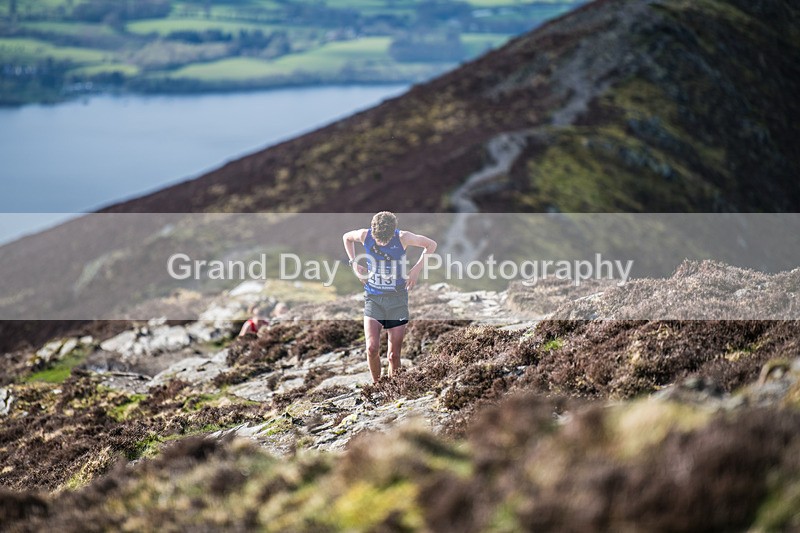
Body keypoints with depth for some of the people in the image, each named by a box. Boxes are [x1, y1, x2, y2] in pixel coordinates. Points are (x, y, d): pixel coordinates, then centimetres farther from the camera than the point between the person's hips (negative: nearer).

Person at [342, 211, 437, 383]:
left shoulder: (403, 238, -14)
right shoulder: (365, 235, -9)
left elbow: (431, 245, 1)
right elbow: (346, 237, 14)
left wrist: (417, 269, -6)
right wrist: (354, 263, 4)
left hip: (397, 298, -1)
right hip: (373, 298, 1)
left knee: (394, 354, 2)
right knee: (372, 348, -15)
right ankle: (376, 385, 6)